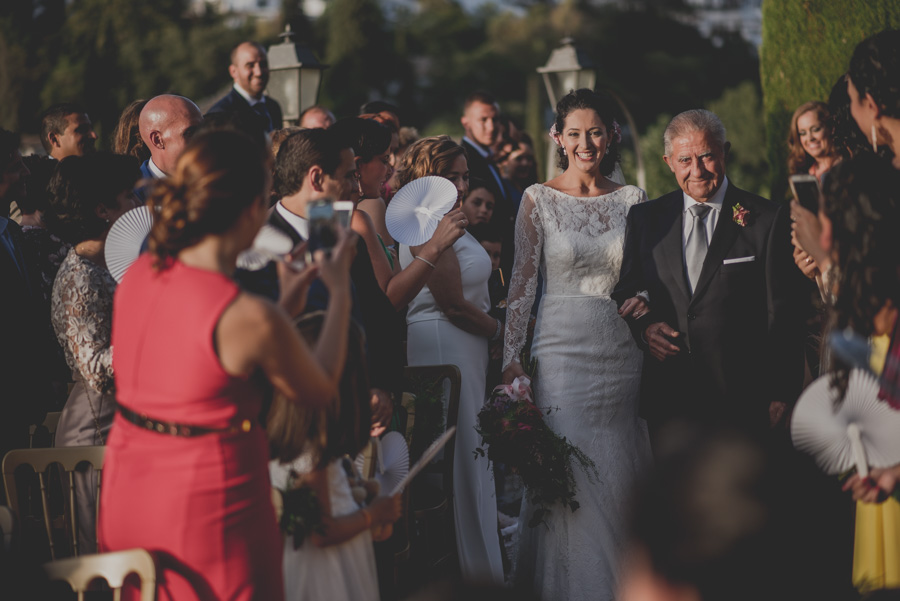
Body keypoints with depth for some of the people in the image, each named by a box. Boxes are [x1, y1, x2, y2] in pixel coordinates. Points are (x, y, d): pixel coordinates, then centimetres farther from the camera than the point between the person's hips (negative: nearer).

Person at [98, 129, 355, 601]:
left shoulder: (137, 276, -4)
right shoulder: (251, 319, -24)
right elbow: (319, 393, -5)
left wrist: (285, 310, 14)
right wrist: (340, 292, 5)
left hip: (126, 494, 7)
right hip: (207, 508, -7)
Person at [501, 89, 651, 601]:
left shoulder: (632, 200, 7)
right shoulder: (539, 200, 1)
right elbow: (523, 282, -1)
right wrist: (512, 358, -7)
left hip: (622, 353, 2)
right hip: (562, 348, -2)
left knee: (618, 476, 4)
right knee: (566, 475, -3)